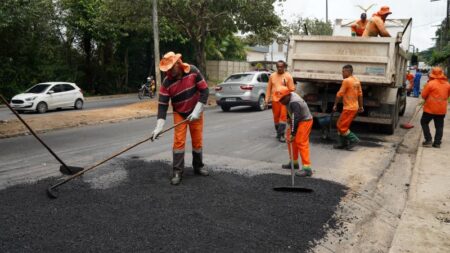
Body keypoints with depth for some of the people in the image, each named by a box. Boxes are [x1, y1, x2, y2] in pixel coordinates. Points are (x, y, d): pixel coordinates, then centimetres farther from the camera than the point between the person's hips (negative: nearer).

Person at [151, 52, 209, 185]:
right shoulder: (166, 83, -17)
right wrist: (159, 126, -27)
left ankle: (198, 166, 27)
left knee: (197, 140, 7)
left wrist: (197, 111, -21)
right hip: (179, 114, 0)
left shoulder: (193, 71, -18)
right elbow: (162, 105, -17)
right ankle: (177, 171, 1)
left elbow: (204, 91, -15)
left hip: (196, 112, 1)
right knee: (179, 141, -8)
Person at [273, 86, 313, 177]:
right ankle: (294, 162, 24)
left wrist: (293, 134, -26)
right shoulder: (290, 95, -2)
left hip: (304, 121, -10)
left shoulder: (294, 103, -30)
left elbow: (296, 119, -29)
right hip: (298, 120, 10)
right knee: (289, 139, 12)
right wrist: (289, 119, 16)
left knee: (301, 142, -14)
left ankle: (307, 168, -14)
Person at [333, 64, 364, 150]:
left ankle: (354, 139, -2)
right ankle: (342, 143, 17)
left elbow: (339, 94, -14)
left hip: (349, 108, -9)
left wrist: (335, 104, -4)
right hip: (355, 107, 9)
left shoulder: (346, 81, -16)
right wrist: (361, 106, 21)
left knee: (341, 126, -2)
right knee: (342, 125, 15)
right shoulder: (357, 81, 10)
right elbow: (360, 94, 15)